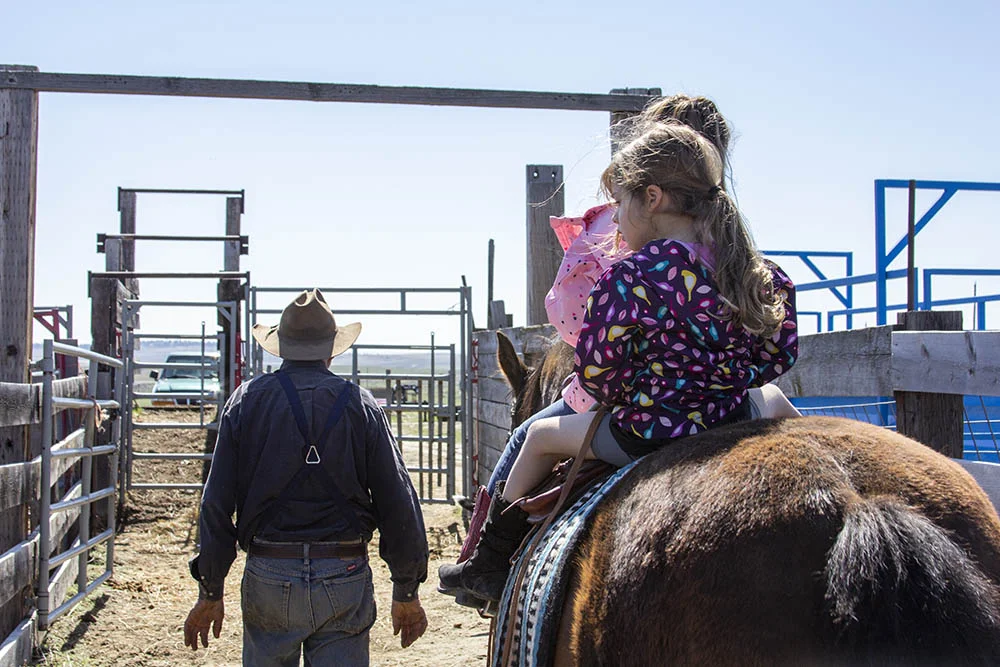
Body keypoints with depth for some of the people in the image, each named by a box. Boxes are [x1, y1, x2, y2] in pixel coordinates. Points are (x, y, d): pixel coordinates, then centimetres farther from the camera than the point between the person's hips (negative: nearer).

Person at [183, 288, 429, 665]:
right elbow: (398, 503, -2)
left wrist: (210, 592, 7)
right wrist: (406, 592, 7)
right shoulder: (360, 404, -1)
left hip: (268, 577, 1)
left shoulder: (247, 400, 1)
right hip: (345, 578, 0)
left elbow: (216, 503, -1)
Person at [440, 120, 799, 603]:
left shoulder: (630, 279, -19)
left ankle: (491, 567, 30)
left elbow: (595, 374, -14)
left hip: (649, 433, -4)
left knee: (541, 436, 20)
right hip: (734, 422, 5)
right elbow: (779, 356, 8)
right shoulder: (764, 274, -2)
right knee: (773, 399, 39)